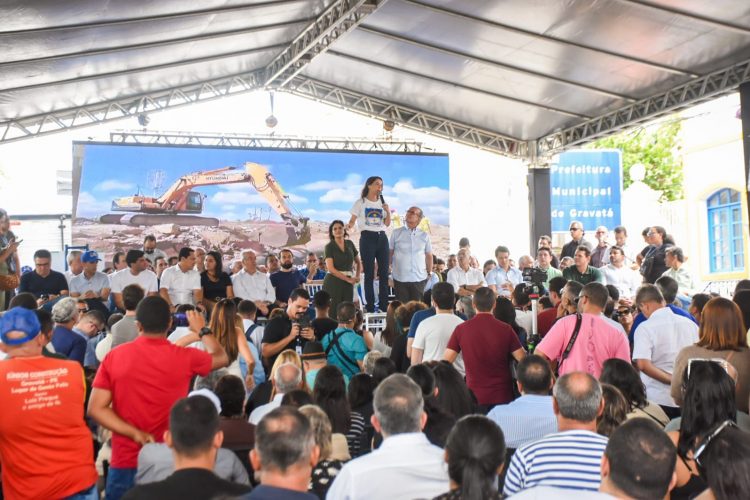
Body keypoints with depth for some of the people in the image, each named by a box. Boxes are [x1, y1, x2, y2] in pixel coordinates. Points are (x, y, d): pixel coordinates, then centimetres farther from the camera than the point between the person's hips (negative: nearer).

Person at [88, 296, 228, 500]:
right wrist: (202, 330, 24)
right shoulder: (184, 358, -9)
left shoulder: (114, 356, -5)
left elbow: (95, 409, -7)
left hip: (125, 462, 1)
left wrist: (135, 433, -11)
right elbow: (221, 358, 10)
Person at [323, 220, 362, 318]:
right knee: (334, 311, -7)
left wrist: (357, 276, 5)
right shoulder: (329, 246, -1)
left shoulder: (349, 243, 11)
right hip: (333, 282, -4)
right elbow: (330, 268, -11)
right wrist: (348, 279, -12)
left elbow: (358, 262, 23)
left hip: (348, 283, 4)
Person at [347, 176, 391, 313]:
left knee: (384, 272, 3)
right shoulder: (360, 202, 3)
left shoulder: (382, 203, 14)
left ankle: (384, 305, 10)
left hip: (382, 237, 4)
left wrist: (388, 212, -4)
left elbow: (387, 224, 13)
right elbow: (353, 220, 0)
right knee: (369, 273, -2)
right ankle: (370, 307, 3)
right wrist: (349, 226, -22)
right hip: (367, 237, -4)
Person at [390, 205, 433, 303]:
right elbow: (390, 253, 6)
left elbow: (429, 256, 13)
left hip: (419, 278, 1)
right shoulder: (396, 233, 4)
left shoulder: (425, 236, 7)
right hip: (400, 278, -1)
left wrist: (430, 273, 12)